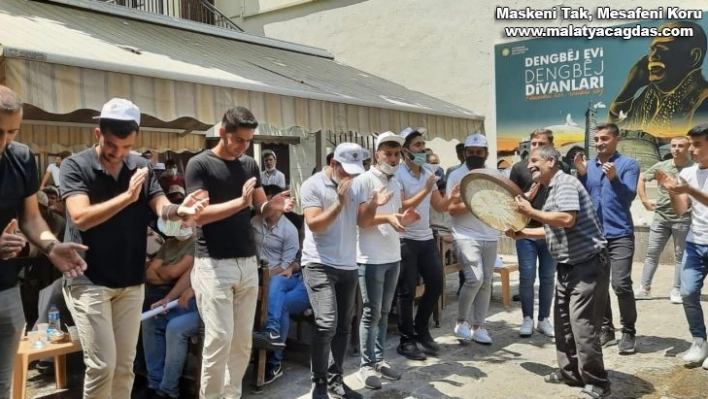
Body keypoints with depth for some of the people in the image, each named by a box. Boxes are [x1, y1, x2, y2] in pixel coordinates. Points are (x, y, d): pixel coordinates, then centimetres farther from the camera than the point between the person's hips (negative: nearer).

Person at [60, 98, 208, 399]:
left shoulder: (141, 168, 3)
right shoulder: (75, 166, -8)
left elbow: (162, 208, -9)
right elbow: (81, 217, -21)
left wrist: (180, 210, -31)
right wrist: (127, 196, -29)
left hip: (131, 281, 4)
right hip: (88, 281, -4)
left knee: (124, 365, 11)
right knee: (101, 365, -5)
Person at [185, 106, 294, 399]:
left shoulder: (250, 165, 11)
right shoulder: (200, 164, -7)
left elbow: (261, 209, 12)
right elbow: (199, 215, -16)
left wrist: (275, 206, -11)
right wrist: (241, 201, -25)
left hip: (248, 262, 6)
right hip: (213, 265, -6)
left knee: (243, 340, 10)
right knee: (219, 338, -6)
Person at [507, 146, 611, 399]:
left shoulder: (565, 183, -15)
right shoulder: (552, 189, 14)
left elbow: (567, 219, -30)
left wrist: (531, 212, -21)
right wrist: (522, 234, 13)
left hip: (588, 265, -10)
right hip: (568, 266, 10)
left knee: (582, 324, -8)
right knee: (563, 322, 15)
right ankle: (570, 372, 27)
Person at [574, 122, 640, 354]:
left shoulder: (629, 164, 0)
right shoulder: (588, 166, 11)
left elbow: (629, 196, -12)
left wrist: (614, 178, -28)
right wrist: (581, 175, -8)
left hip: (620, 234, -4)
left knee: (621, 284, -11)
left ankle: (629, 332, 4)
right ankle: (605, 329, 19)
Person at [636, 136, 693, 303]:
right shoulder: (661, 166, 3)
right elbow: (641, 179, 14)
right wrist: (645, 200, 7)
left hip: (683, 219, -3)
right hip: (661, 217, 3)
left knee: (680, 255, 6)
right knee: (652, 253, 6)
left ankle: (676, 290, 15)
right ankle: (644, 288, 13)